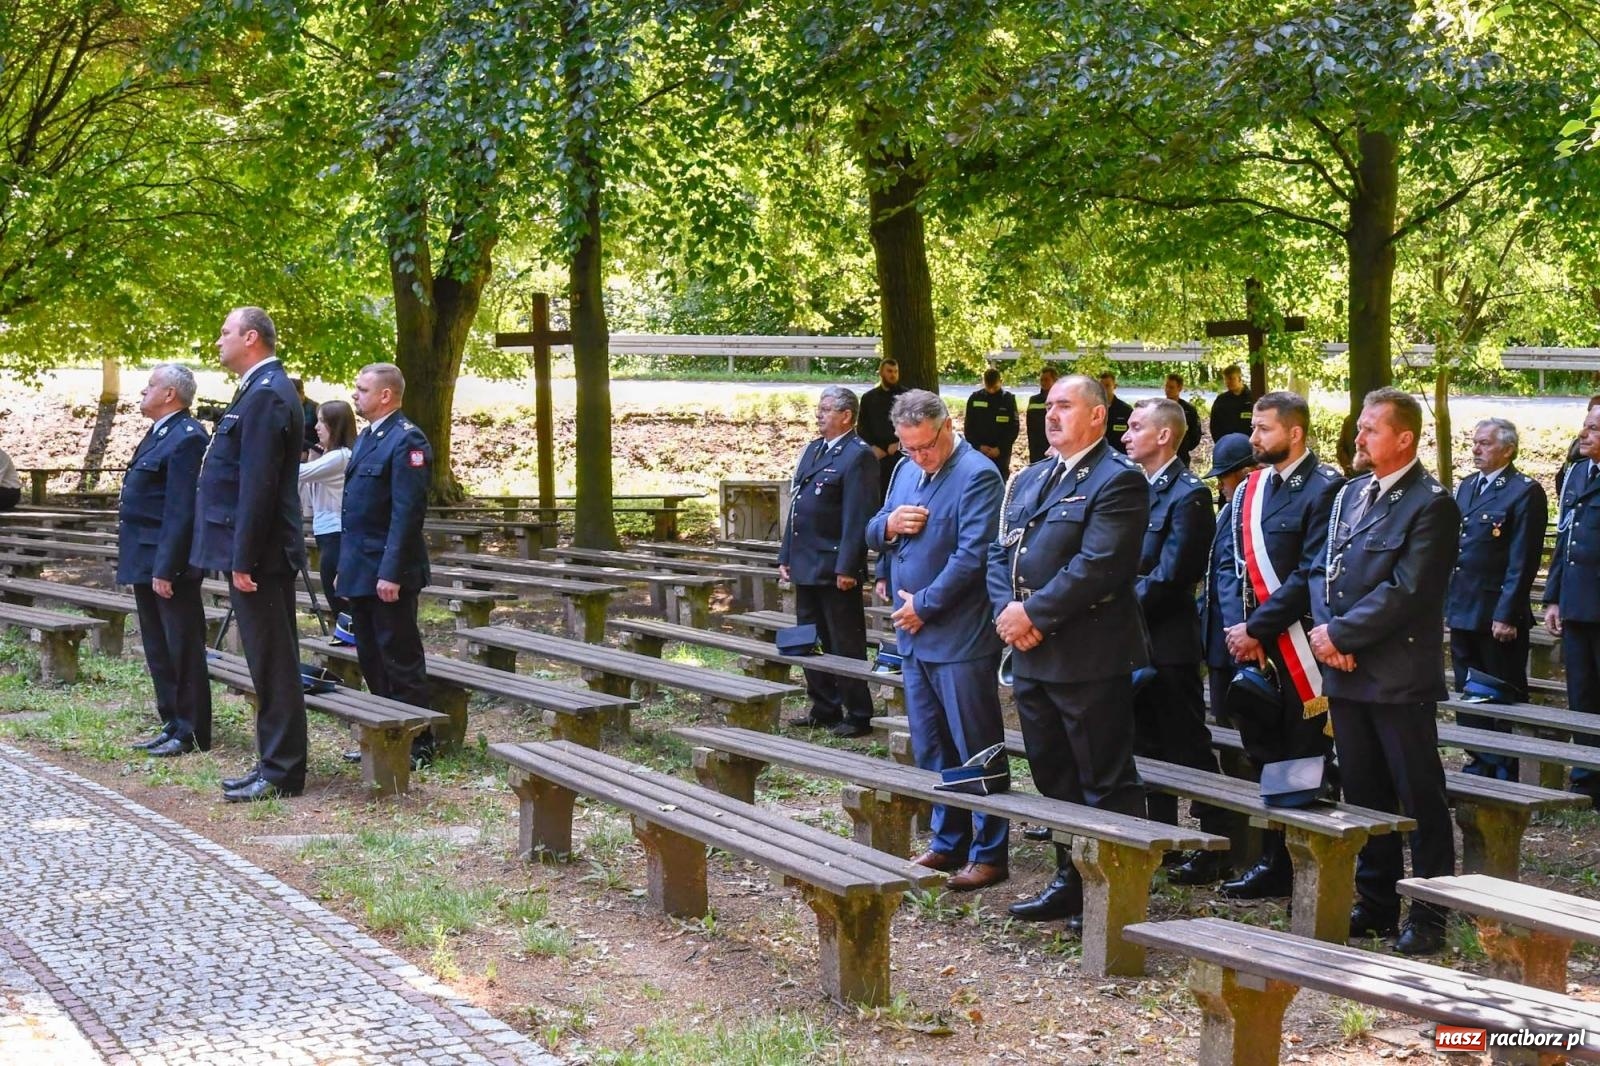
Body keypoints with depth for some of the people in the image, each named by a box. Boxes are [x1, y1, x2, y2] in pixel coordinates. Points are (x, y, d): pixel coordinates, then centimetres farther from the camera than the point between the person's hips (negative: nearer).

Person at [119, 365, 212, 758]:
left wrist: (165, 568, -23)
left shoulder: (186, 438, -17)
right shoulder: (159, 434, 14)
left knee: (182, 651, -1)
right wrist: (148, 566, 16)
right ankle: (172, 725, 24)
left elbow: (180, 511, -21)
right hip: (147, 563, 10)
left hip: (168, 565, -10)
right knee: (159, 652, 15)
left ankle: (192, 734, 6)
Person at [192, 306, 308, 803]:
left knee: (272, 664, -5)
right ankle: (275, 763, 20)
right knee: (271, 662, 14)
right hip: (258, 552, 10)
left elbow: (258, 484, -21)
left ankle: (282, 774, 0)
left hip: (259, 554, -10)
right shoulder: (262, 390, 16)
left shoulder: (266, 395, -16)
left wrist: (243, 559, -22)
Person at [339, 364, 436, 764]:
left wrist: (391, 574, -23)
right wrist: (346, 566, 17)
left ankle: (417, 745, 5)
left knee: (401, 660, -3)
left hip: (387, 575, -9)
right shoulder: (366, 437, 16)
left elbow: (407, 513, -20)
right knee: (371, 659, 14)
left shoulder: (406, 440, -14)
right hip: (360, 572, 9)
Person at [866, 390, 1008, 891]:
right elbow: (872, 536, 17)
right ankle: (948, 842, 27)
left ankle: (989, 853, 9)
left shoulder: (977, 475, -14)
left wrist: (923, 605, -14)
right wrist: (887, 525, -6)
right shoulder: (907, 472, 12)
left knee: (977, 750, 1)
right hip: (914, 636, 8)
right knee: (930, 750, 15)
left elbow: (972, 555, -19)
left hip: (960, 638, -8)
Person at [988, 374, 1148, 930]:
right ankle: (1071, 880, 27)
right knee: (1053, 777, 16)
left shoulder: (1118, 480, -10)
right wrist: (1008, 610, -5)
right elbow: (1000, 552, 14)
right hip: (1030, 654, 8)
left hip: (1089, 655, -8)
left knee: (1106, 782, 0)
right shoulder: (1028, 480, 16)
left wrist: (1034, 614, -18)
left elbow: (1097, 566, -20)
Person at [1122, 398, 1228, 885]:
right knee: (1148, 747, 15)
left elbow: (1169, 576, -19)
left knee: (1189, 748, -2)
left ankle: (1214, 849, 5)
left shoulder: (1188, 495, -14)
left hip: (1168, 641, -8)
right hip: (1135, 639, 9)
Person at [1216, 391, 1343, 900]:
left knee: (1304, 764, 0)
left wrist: (1256, 629, -16)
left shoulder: (1324, 489, -10)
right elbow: (1230, 565, 12)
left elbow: (1312, 575, -16)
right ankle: (1273, 863, 21)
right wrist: (1237, 628, -4)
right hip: (1251, 647, 7)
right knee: (1263, 758, 12)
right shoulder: (1248, 490, 13)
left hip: (1299, 651, -7)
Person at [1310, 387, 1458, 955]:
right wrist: (1326, 631, -4)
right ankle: (1376, 902, 24)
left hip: (1399, 675, -7)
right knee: (1364, 794, 14)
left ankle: (1428, 917, 8)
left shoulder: (1430, 504, -11)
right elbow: (1323, 569, 13)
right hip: (1347, 673, 7)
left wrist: (1340, 634, -15)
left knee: (1420, 798, 1)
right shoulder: (1349, 494, 14)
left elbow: (1406, 591, -18)